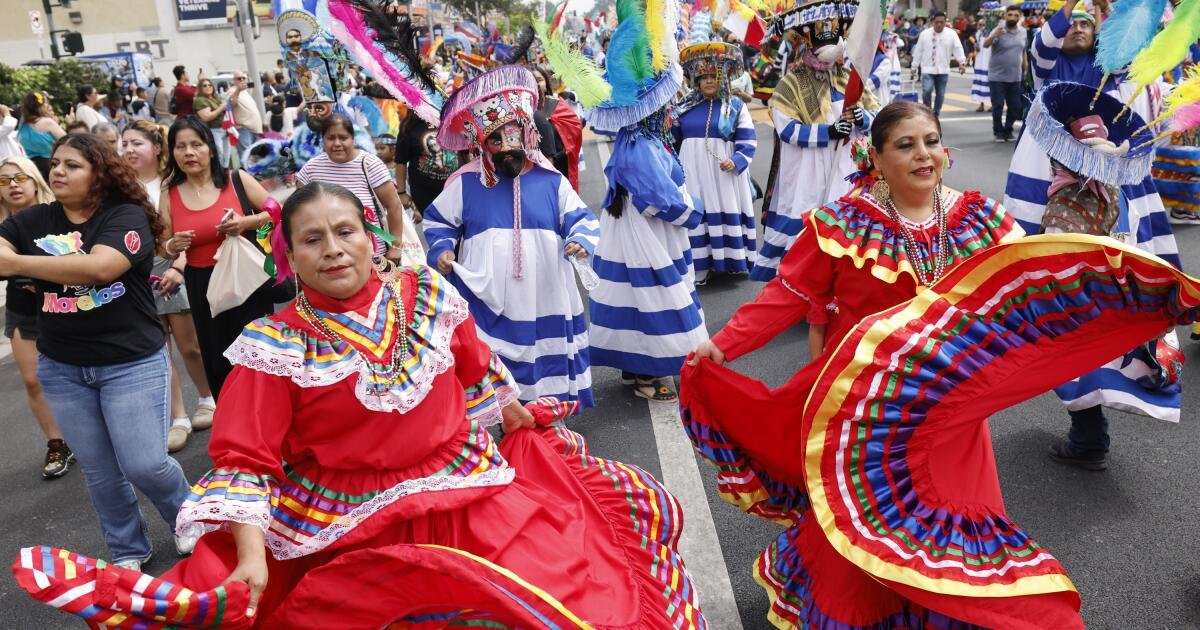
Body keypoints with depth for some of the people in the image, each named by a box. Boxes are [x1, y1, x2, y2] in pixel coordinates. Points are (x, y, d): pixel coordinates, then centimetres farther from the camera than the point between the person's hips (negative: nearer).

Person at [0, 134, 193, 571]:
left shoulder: (127, 216, -10)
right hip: (61, 368, 5)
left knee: (145, 465, -5)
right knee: (99, 470, 12)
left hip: (131, 363, -4)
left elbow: (99, 267, -27)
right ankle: (127, 551, 31)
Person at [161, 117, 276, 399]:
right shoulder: (169, 195, 2)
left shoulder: (237, 179, -4)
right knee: (217, 361, 11)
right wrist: (173, 247, -12)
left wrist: (246, 222, -15)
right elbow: (163, 249, 12)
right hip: (202, 286, 3)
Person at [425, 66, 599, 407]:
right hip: (488, 302, -1)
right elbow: (437, 220, 11)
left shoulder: (551, 180, 2)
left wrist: (581, 239, -15)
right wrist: (442, 249, -7)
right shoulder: (466, 183, 0)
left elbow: (581, 218, 7)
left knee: (546, 365, 13)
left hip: (544, 302, 1)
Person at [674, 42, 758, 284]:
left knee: (726, 212, 1)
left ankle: (730, 259, 13)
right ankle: (700, 266, 4)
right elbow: (673, 139, 19)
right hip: (693, 171, 2)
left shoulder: (735, 106, 3)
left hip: (724, 172, -1)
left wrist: (736, 161, -16)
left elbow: (748, 140, -3)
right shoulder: (685, 106, 11)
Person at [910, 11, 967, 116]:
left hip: (943, 71, 2)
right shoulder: (925, 34, 1)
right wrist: (914, 67, 7)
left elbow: (958, 48, -6)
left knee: (940, 94, 7)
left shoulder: (951, 34, 0)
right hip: (928, 70, -1)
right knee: (926, 91, -19)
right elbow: (918, 51, 6)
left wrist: (962, 62, -20)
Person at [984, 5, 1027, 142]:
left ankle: (1008, 130, 22)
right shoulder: (998, 30, -9)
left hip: (1015, 77, 5)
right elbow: (985, 45, -25)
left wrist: (1025, 70, 15)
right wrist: (994, 36, -45)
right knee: (998, 106, -2)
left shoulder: (1023, 32, 6)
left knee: (1015, 106, 7)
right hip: (997, 77, -5)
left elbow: (1023, 52, 16)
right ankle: (998, 132, 12)